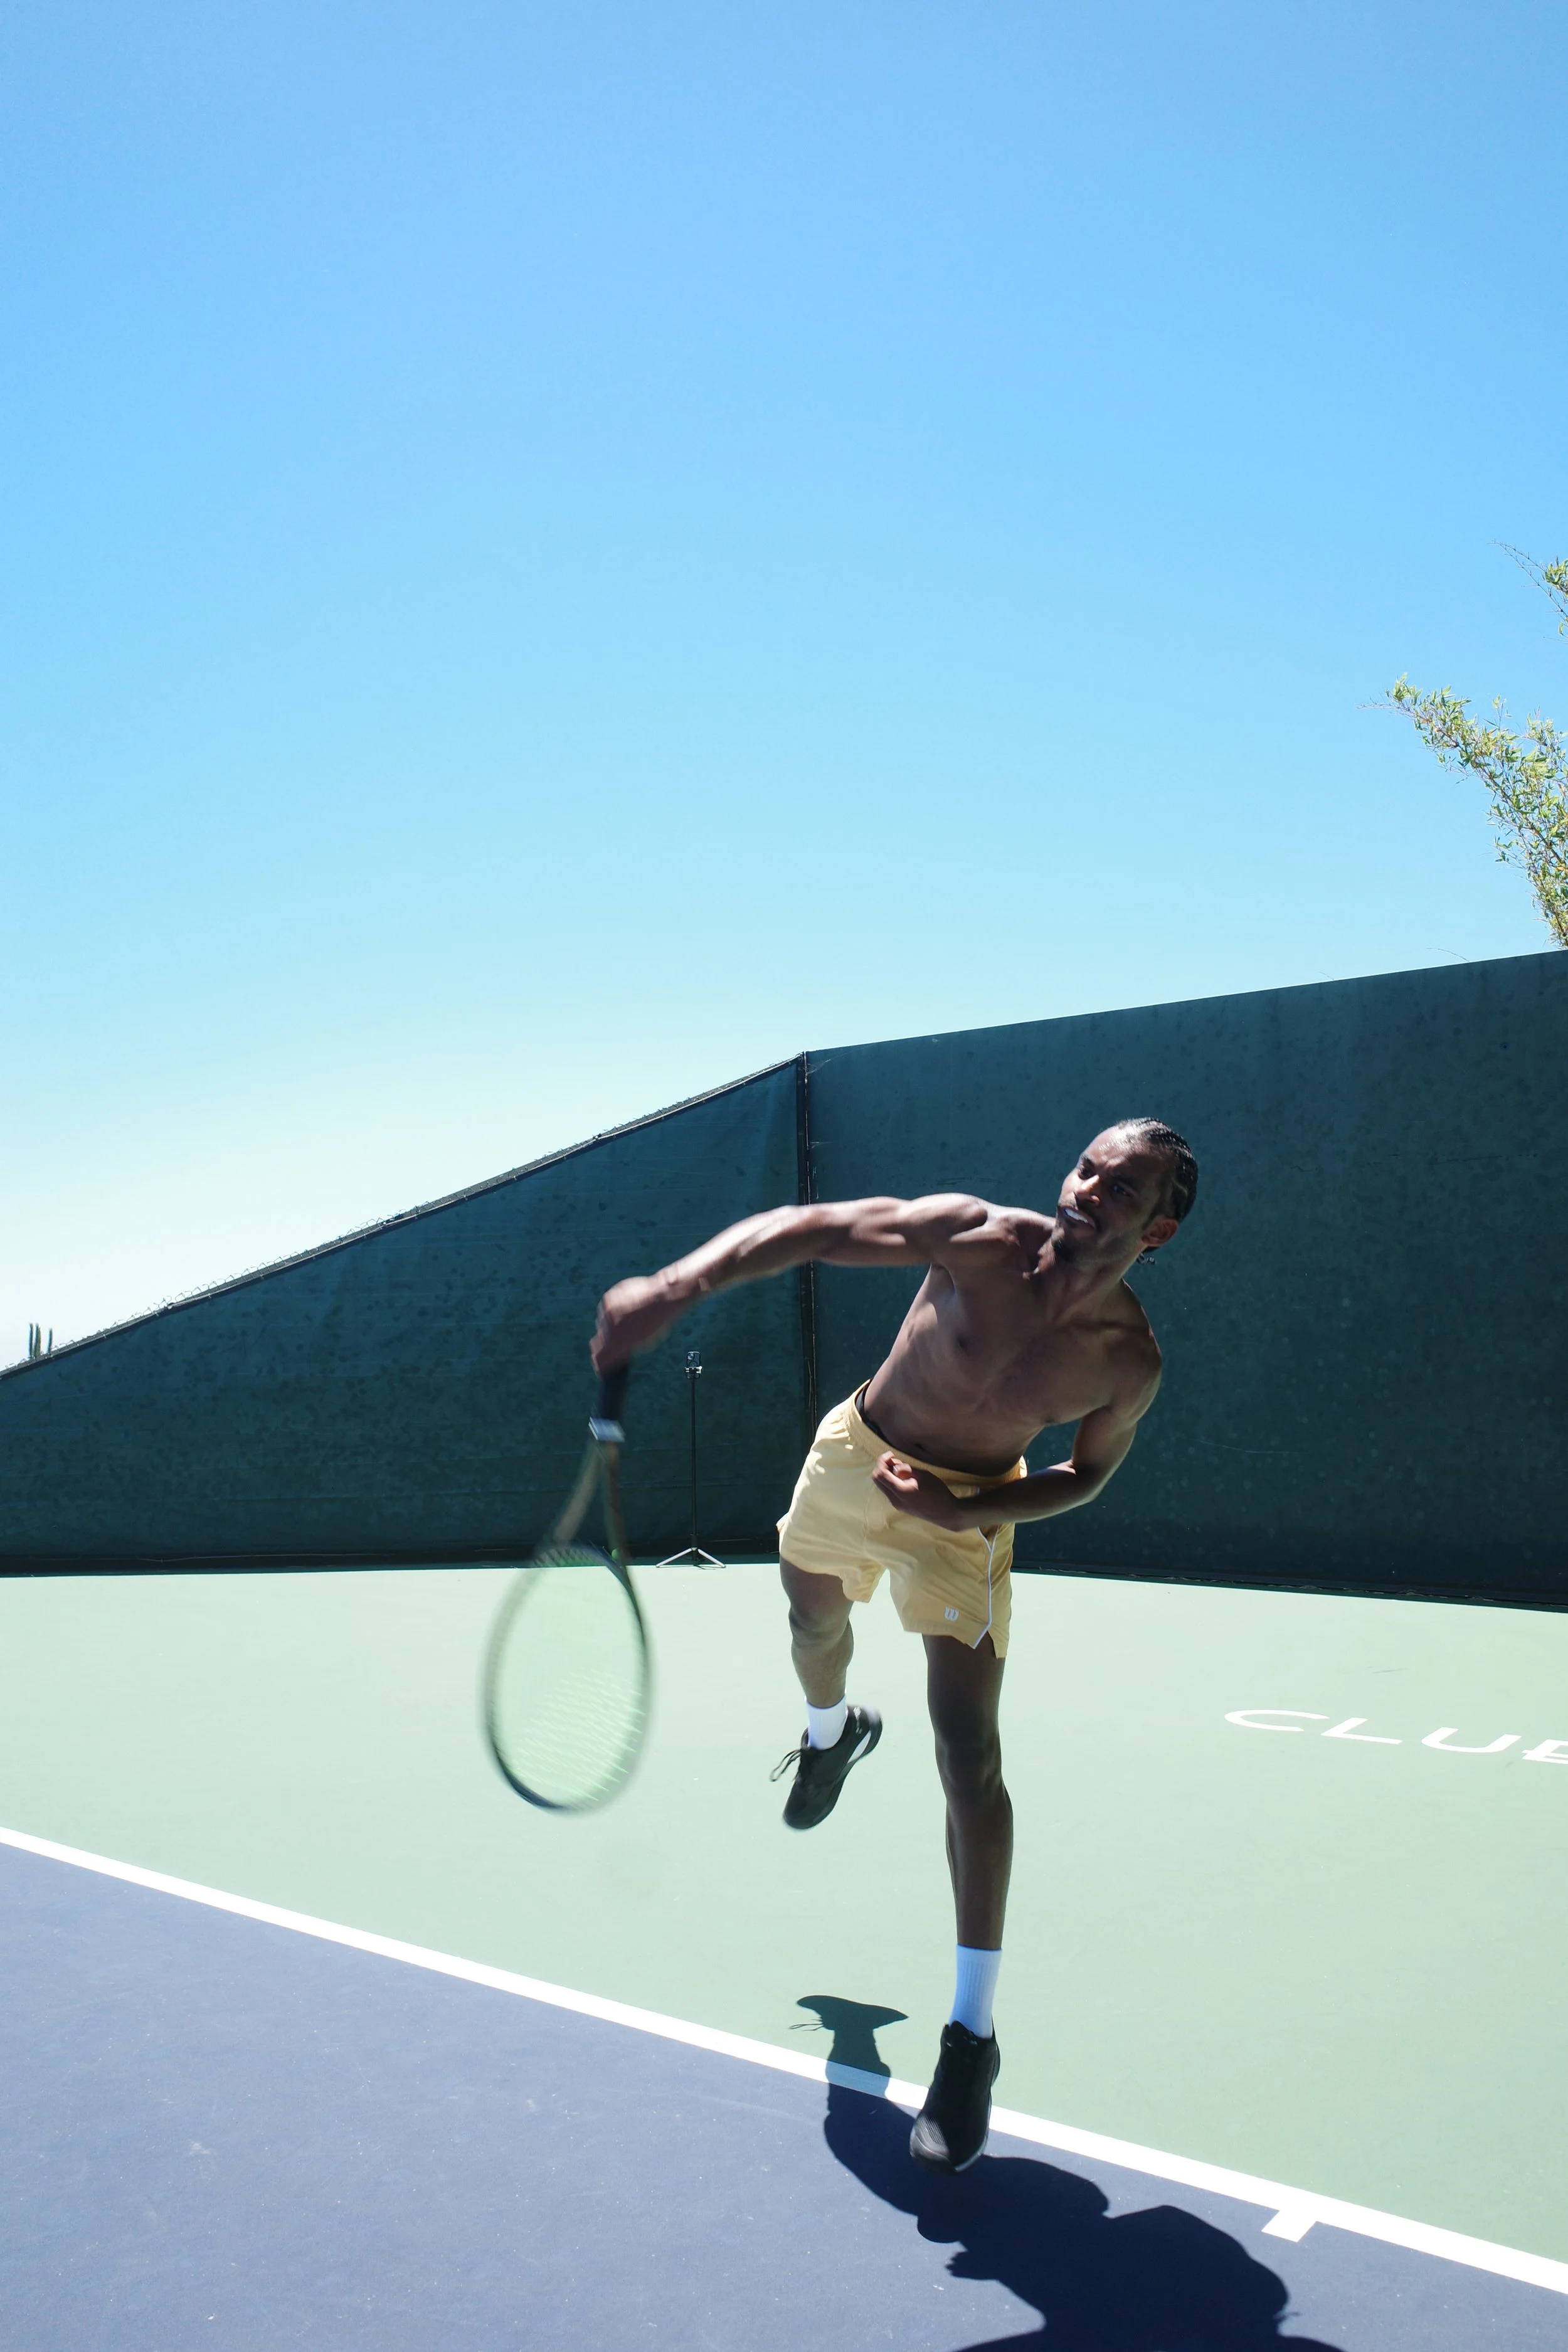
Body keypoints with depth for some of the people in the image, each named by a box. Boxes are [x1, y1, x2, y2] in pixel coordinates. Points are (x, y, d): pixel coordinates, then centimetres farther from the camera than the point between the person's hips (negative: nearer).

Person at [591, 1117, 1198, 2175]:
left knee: (971, 1754, -12)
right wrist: (678, 1284, -49)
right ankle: (834, 1731, 68)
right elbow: (809, 1228, -33)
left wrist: (961, 1509, -20)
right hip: (855, 1456, 2)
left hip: (964, 1514, -2)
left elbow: (1088, 1472, -5)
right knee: (815, 1631, 28)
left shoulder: (1130, 1360, -24)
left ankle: (973, 2033, 2)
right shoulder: (978, 1236, -29)